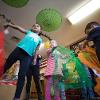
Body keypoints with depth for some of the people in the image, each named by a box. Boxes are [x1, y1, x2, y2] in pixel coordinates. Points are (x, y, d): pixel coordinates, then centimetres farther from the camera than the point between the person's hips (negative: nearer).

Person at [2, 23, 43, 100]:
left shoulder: (39, 39, 24)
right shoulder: (29, 32, 27)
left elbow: (36, 50, 17)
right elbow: (18, 28, 21)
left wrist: (35, 59, 5)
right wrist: (9, 24, 12)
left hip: (28, 56, -1)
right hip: (18, 50, 2)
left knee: (22, 75, -9)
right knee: (5, 65, 1)